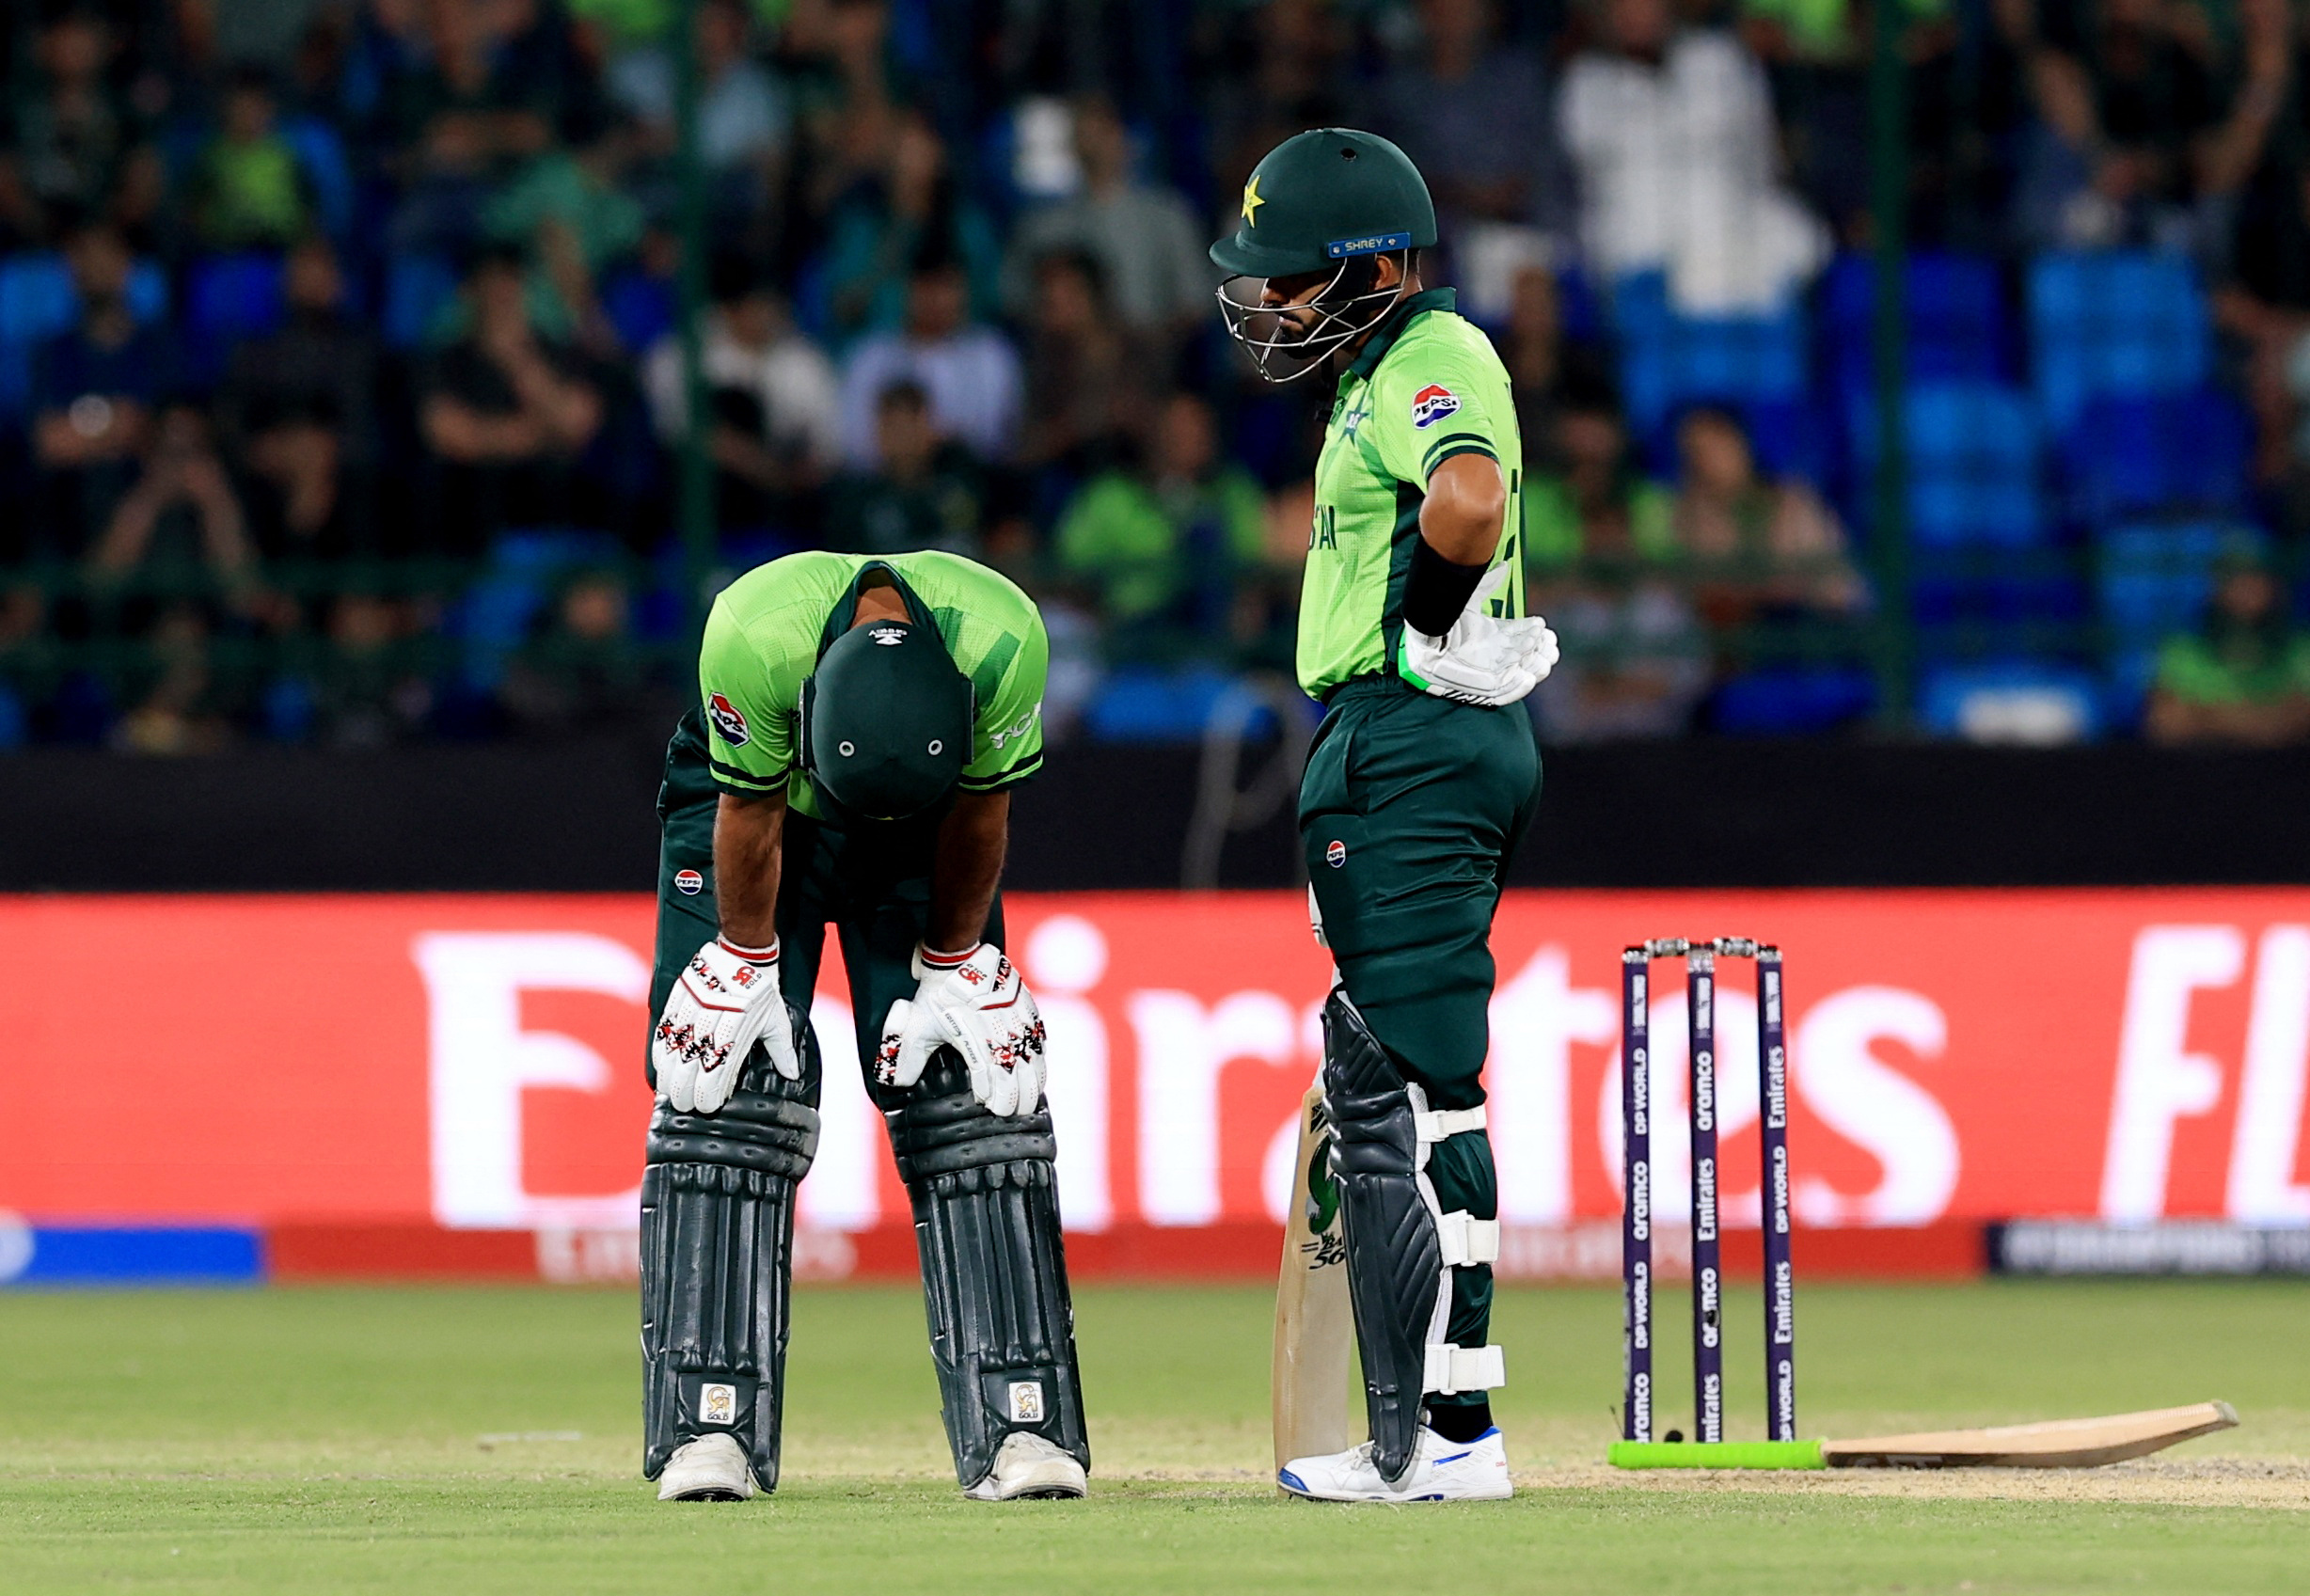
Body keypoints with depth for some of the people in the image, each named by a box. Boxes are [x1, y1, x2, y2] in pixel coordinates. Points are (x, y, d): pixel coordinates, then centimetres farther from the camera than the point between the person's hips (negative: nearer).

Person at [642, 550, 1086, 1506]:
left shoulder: (1002, 641, -36)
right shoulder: (754, 636, -39)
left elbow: (978, 814, -16)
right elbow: (751, 818, -21)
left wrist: (950, 968, -6)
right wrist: (746, 968, -10)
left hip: (927, 832, 1)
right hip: (764, 792, -1)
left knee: (968, 1097, -8)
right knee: (732, 1090, -12)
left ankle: (1018, 1426, -9)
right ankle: (707, 1427, -10)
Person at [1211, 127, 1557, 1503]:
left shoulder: (1435, 358, -12)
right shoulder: (1388, 371, 21)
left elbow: (1470, 497, -32)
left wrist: (1427, 628, -17)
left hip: (1418, 744, -11)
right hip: (1394, 754, 11)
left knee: (1417, 1090, -12)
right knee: (1383, 1086, 13)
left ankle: (1455, 1429, -13)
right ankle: (1414, 1439, 16)